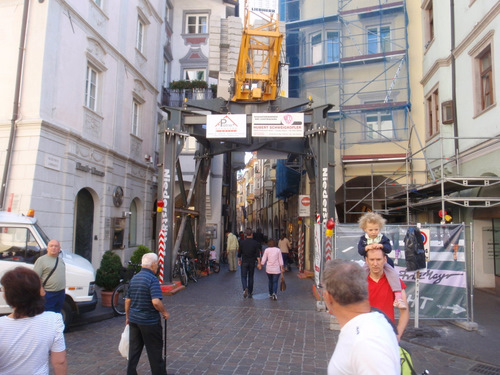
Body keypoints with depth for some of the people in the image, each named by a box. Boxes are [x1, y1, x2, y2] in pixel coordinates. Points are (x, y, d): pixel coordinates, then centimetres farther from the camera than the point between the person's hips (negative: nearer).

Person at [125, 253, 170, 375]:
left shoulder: (134, 278, 6)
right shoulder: (152, 279, -19)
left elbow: (127, 300, 11)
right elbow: (156, 301, -28)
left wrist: (127, 317, 21)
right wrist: (164, 313, -13)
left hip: (134, 319, 7)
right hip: (149, 321, -7)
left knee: (134, 349, 15)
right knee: (155, 349, 8)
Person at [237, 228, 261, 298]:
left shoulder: (242, 242, -4)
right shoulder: (255, 243, -5)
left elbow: (239, 252, 4)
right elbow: (258, 254, -9)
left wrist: (239, 260, 19)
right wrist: (259, 263, -7)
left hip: (244, 262, -1)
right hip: (252, 262, 1)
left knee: (243, 277, 5)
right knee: (250, 277, 13)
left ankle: (245, 289, -20)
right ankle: (250, 293, 17)